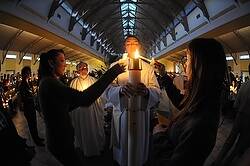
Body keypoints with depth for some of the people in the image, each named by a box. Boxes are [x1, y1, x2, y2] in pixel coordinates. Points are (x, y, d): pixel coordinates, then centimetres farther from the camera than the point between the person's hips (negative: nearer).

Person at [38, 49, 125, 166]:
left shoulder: (46, 82, 8)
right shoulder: (49, 83, -25)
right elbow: (84, 99, -38)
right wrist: (112, 73, -34)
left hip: (58, 137, 10)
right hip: (60, 140, -9)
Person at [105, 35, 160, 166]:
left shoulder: (148, 68, 6)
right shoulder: (115, 66, 2)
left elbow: (156, 91, -6)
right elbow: (108, 90, -11)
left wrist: (146, 91, -29)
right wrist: (121, 89, -32)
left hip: (142, 113, 1)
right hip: (122, 113, 0)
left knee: (140, 145, 13)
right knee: (122, 146, 12)